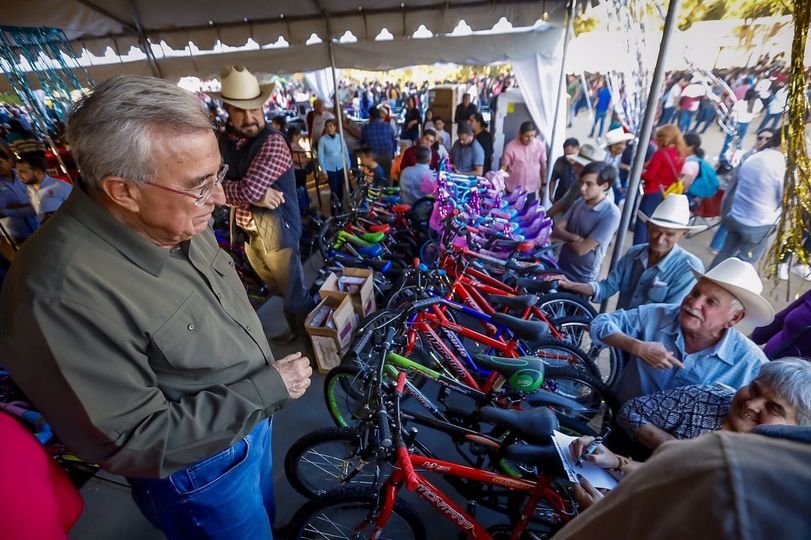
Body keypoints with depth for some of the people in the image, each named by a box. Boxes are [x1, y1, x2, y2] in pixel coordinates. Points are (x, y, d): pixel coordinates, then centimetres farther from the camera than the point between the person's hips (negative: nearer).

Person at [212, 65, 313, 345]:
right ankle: (294, 328, 45)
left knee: (295, 293, 7)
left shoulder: (273, 142, -20)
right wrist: (256, 196, -19)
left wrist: (226, 187, -8)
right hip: (246, 229, 7)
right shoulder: (225, 141, 3)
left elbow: (250, 189, -27)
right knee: (277, 289, 23)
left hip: (276, 229, -7)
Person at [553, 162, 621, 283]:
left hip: (582, 278, -6)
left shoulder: (611, 214, -21)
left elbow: (581, 249, -23)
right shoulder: (579, 202, 0)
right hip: (561, 267, 6)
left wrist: (566, 238, -6)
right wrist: (576, 238, -20)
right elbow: (556, 230, -4)